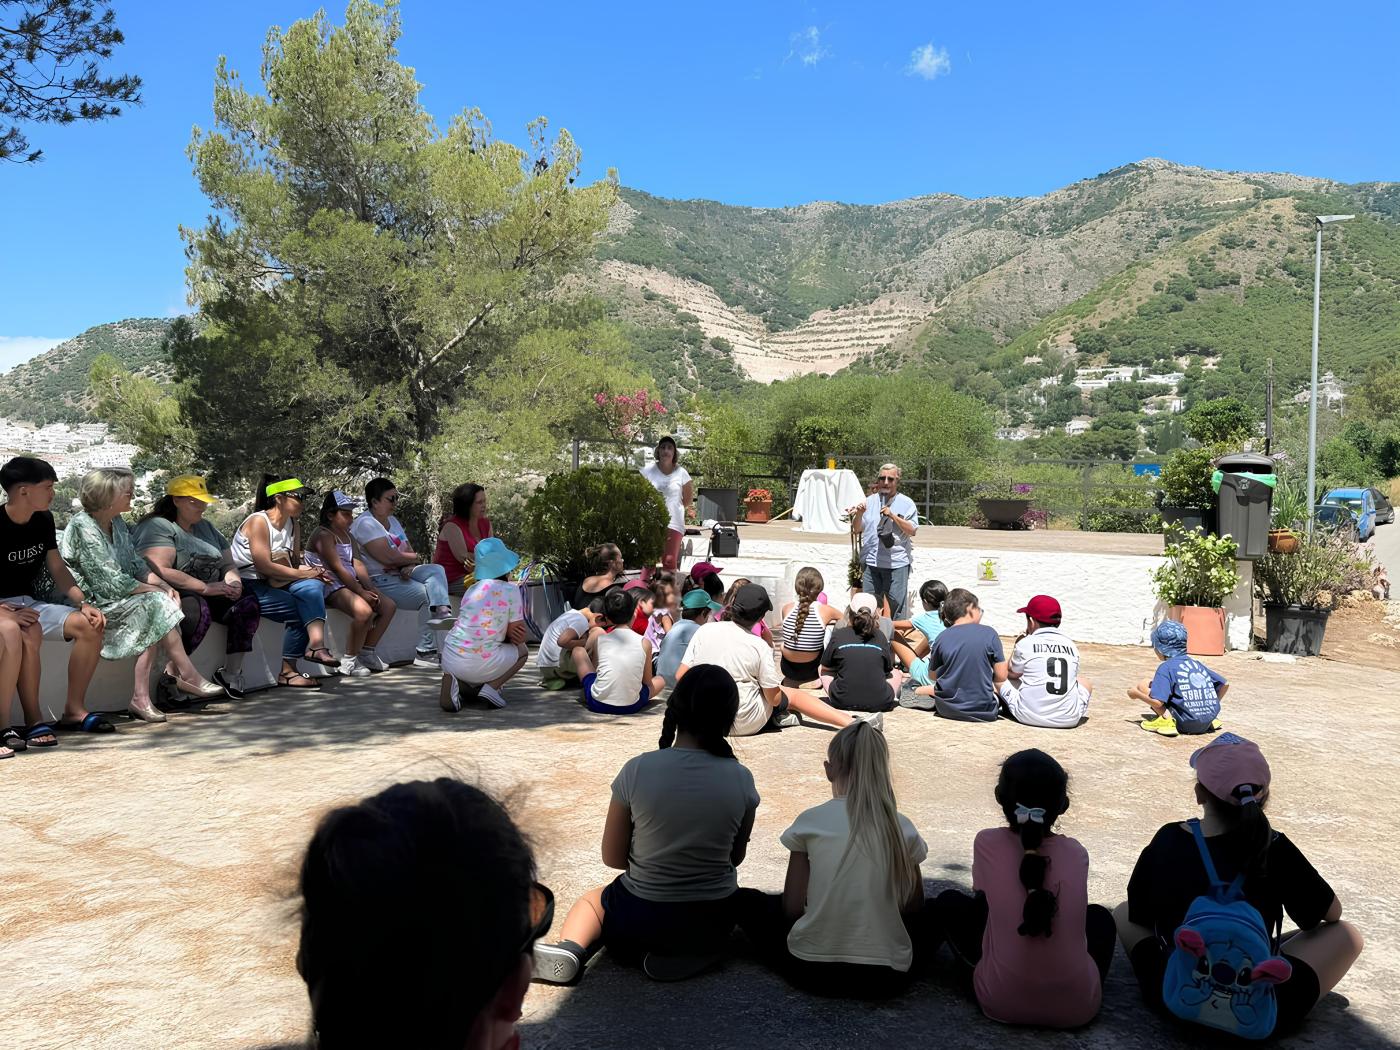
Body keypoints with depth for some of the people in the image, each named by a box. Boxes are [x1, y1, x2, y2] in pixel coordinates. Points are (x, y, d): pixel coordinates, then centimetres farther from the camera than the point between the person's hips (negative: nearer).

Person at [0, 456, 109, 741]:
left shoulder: (43, 521, 5)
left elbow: (58, 570, 11)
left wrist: (84, 603, -5)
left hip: (28, 603, 7)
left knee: (88, 625, -14)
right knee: (29, 632, -38)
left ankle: (74, 710, -6)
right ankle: (33, 721, -28)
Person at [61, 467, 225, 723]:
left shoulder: (117, 523, 13)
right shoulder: (82, 526, -15)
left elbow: (137, 564, 13)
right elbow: (111, 581, -20)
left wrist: (163, 585, -5)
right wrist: (156, 591, -14)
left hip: (115, 597, 8)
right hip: (91, 602, -8)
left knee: (152, 618, -20)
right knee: (156, 604, -24)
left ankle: (141, 699, -25)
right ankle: (188, 676, -17)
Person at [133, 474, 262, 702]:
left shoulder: (206, 528, 20)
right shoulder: (157, 527, -7)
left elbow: (228, 565, 20)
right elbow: (159, 571, -22)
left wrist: (233, 582, -6)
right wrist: (206, 588, -24)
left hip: (208, 595, 8)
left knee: (248, 604, -15)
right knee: (198, 609, -38)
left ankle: (231, 672, -6)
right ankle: (170, 677, -30)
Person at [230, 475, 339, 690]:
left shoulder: (294, 525, 12)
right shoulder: (258, 521, -13)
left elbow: (294, 563, 10)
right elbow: (264, 565, -22)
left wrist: (311, 570, -13)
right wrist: (303, 573, -20)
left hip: (272, 584, 7)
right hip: (246, 586, -7)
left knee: (313, 587, -21)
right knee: (301, 609, -24)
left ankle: (316, 643, -37)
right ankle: (288, 671, -19)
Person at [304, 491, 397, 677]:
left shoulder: (347, 535, 19)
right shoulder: (323, 535, -11)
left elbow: (357, 564, 11)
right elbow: (337, 569, -18)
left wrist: (370, 589, -4)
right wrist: (361, 592, -19)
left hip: (349, 584, 10)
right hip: (330, 586, -10)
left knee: (389, 605, 2)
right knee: (364, 610, -32)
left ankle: (367, 651, 9)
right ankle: (349, 660, -16)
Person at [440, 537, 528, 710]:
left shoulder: (472, 589, 13)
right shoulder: (510, 590, -4)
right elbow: (518, 637, 0)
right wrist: (508, 633, 20)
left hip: (449, 660, 5)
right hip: (478, 664, -5)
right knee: (522, 651, 22)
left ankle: (455, 681, 7)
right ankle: (491, 687, -1)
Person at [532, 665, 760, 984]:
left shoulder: (637, 770, -15)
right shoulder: (740, 779, -11)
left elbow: (612, 857, -5)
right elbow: (736, 857, 3)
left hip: (639, 918, -1)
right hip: (713, 922, 2)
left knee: (591, 900, 31)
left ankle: (569, 947, 0)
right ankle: (688, 952, 8)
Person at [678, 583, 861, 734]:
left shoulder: (704, 631, -6)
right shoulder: (759, 646, -14)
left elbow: (681, 676, -4)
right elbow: (774, 698, -10)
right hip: (744, 724, -4)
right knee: (793, 695, 16)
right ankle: (851, 722, 14)